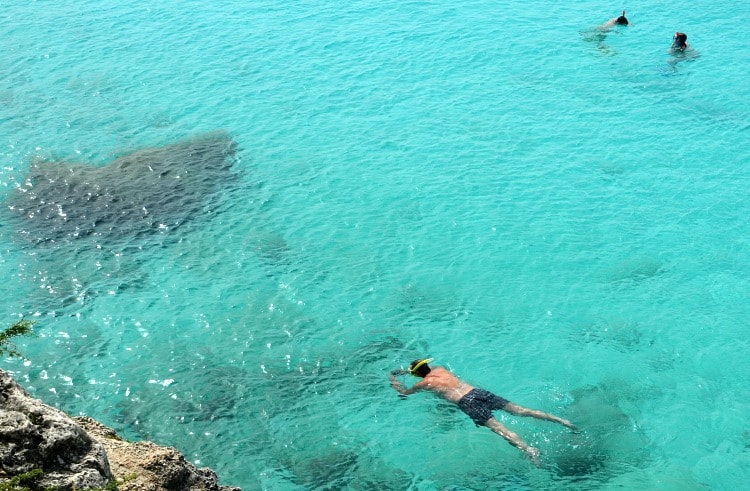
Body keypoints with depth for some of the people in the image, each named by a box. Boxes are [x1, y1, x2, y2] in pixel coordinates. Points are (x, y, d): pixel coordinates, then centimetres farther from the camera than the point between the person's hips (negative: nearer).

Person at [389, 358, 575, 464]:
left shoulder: (424, 383, 9)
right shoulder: (440, 369, 27)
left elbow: (404, 392, 25)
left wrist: (392, 379, 42)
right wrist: (404, 370, 56)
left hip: (467, 403, -7)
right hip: (479, 391, 7)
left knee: (498, 427, -25)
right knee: (519, 410, -1)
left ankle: (529, 450, -46)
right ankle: (558, 419, -12)